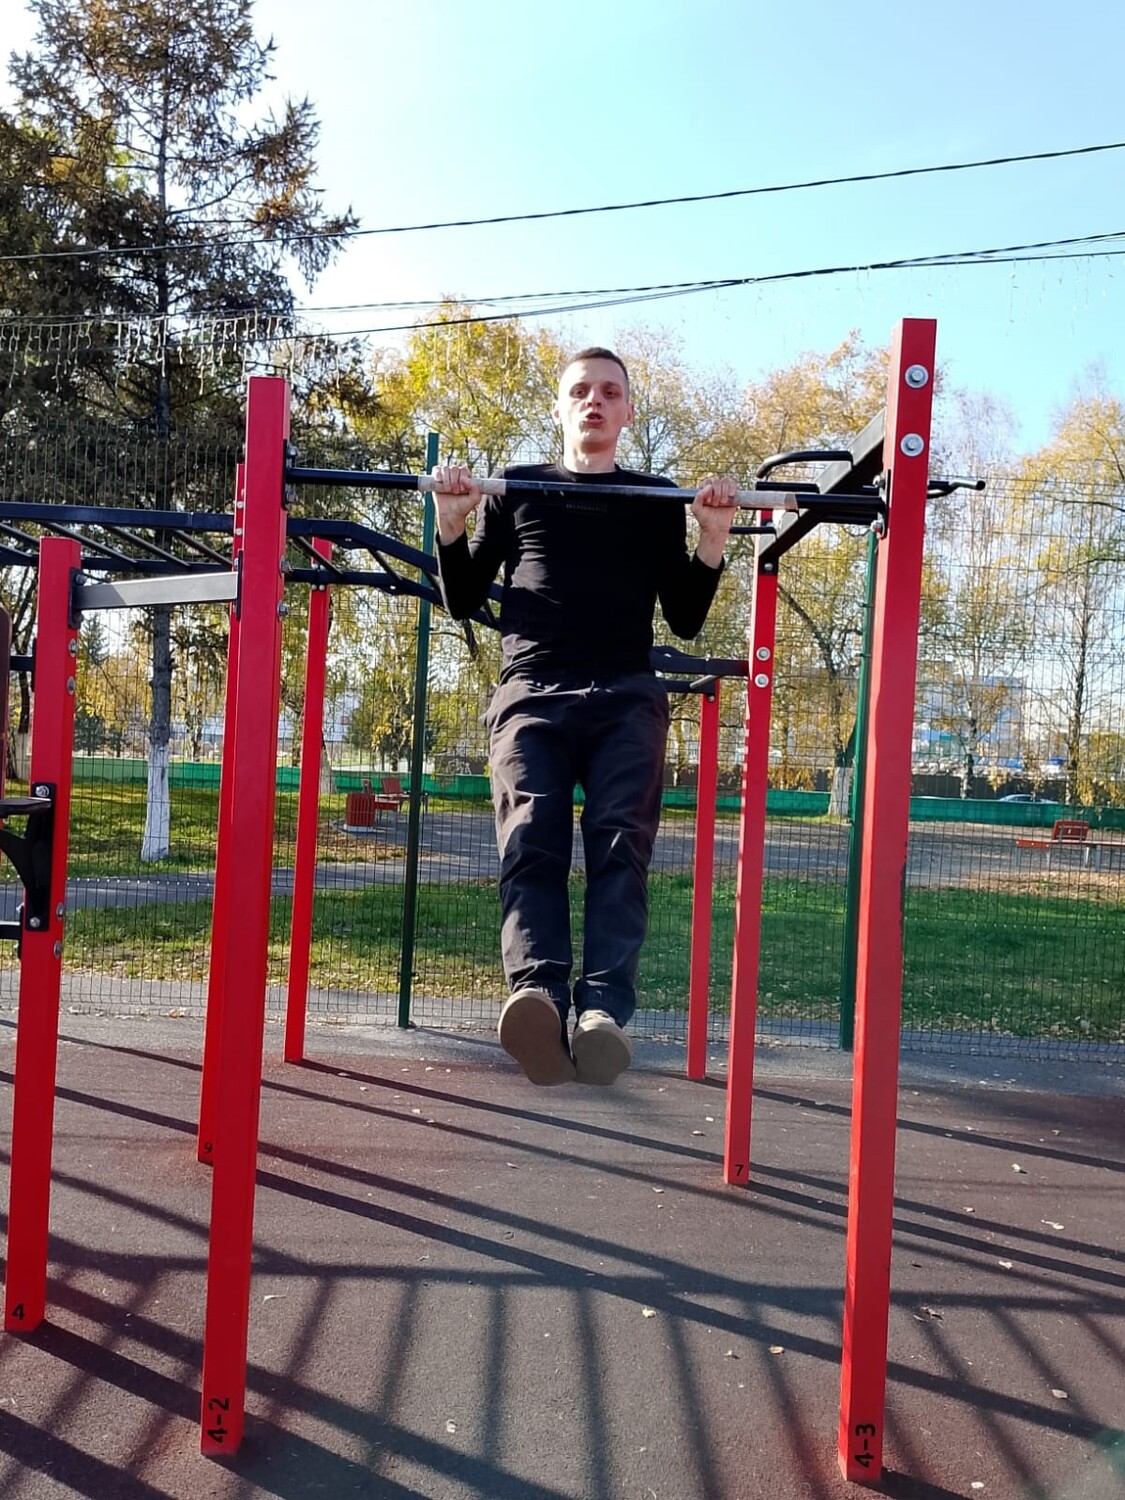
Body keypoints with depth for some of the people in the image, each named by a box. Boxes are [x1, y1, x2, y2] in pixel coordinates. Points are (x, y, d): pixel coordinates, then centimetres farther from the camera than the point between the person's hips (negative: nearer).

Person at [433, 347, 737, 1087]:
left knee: (619, 846, -22)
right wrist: (452, 522, 3)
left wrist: (714, 536, 4)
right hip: (531, 692, 0)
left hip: (626, 697, 0)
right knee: (531, 845, -24)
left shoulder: (658, 499, 22)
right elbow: (463, 602, 19)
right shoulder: (516, 489, 22)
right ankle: (538, 994, -41)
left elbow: (686, 618, 17)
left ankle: (604, 1009, -36)